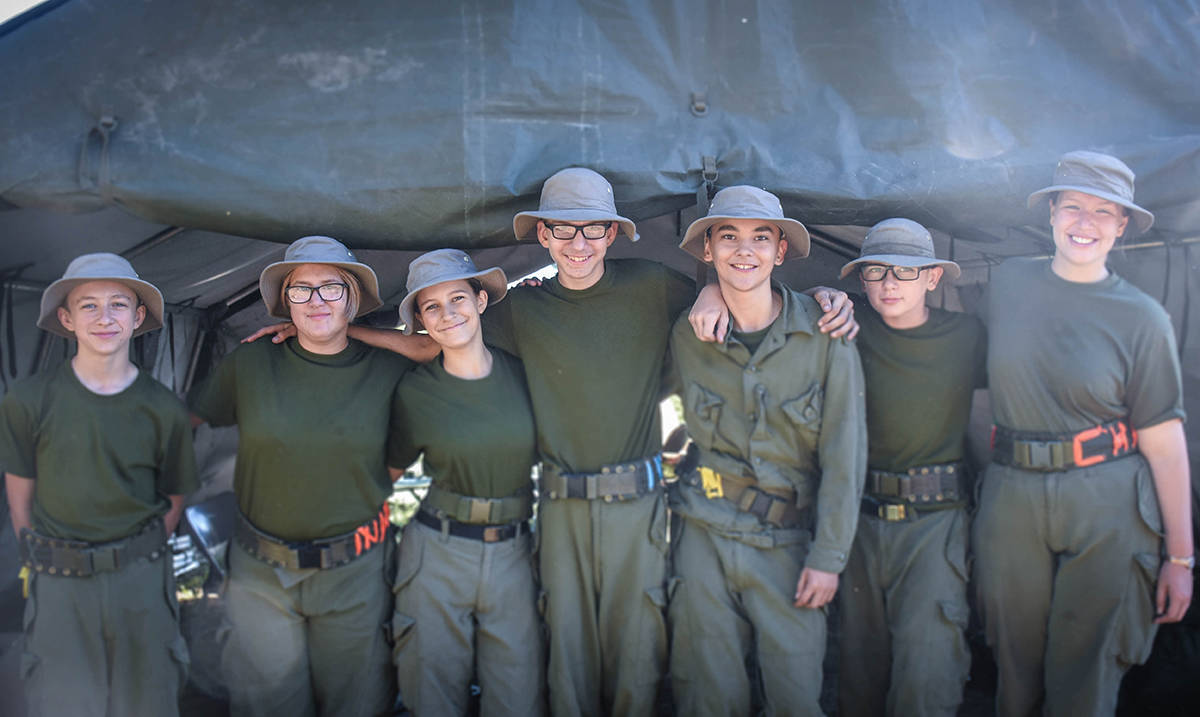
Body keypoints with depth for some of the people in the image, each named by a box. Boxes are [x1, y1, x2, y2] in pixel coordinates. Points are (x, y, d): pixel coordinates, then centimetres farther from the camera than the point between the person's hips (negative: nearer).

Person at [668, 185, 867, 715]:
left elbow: (844, 452, -5)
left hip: (790, 542, -1)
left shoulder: (824, 333, -7)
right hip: (705, 537, 1)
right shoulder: (686, 336, -1)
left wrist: (828, 556, -5)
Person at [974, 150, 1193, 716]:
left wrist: (1180, 558, -2)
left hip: (1107, 508, -2)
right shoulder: (1007, 283, 4)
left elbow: (1164, 439, -3)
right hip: (1012, 498, 2)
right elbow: (997, 370, 19)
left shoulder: (1142, 318, -3)